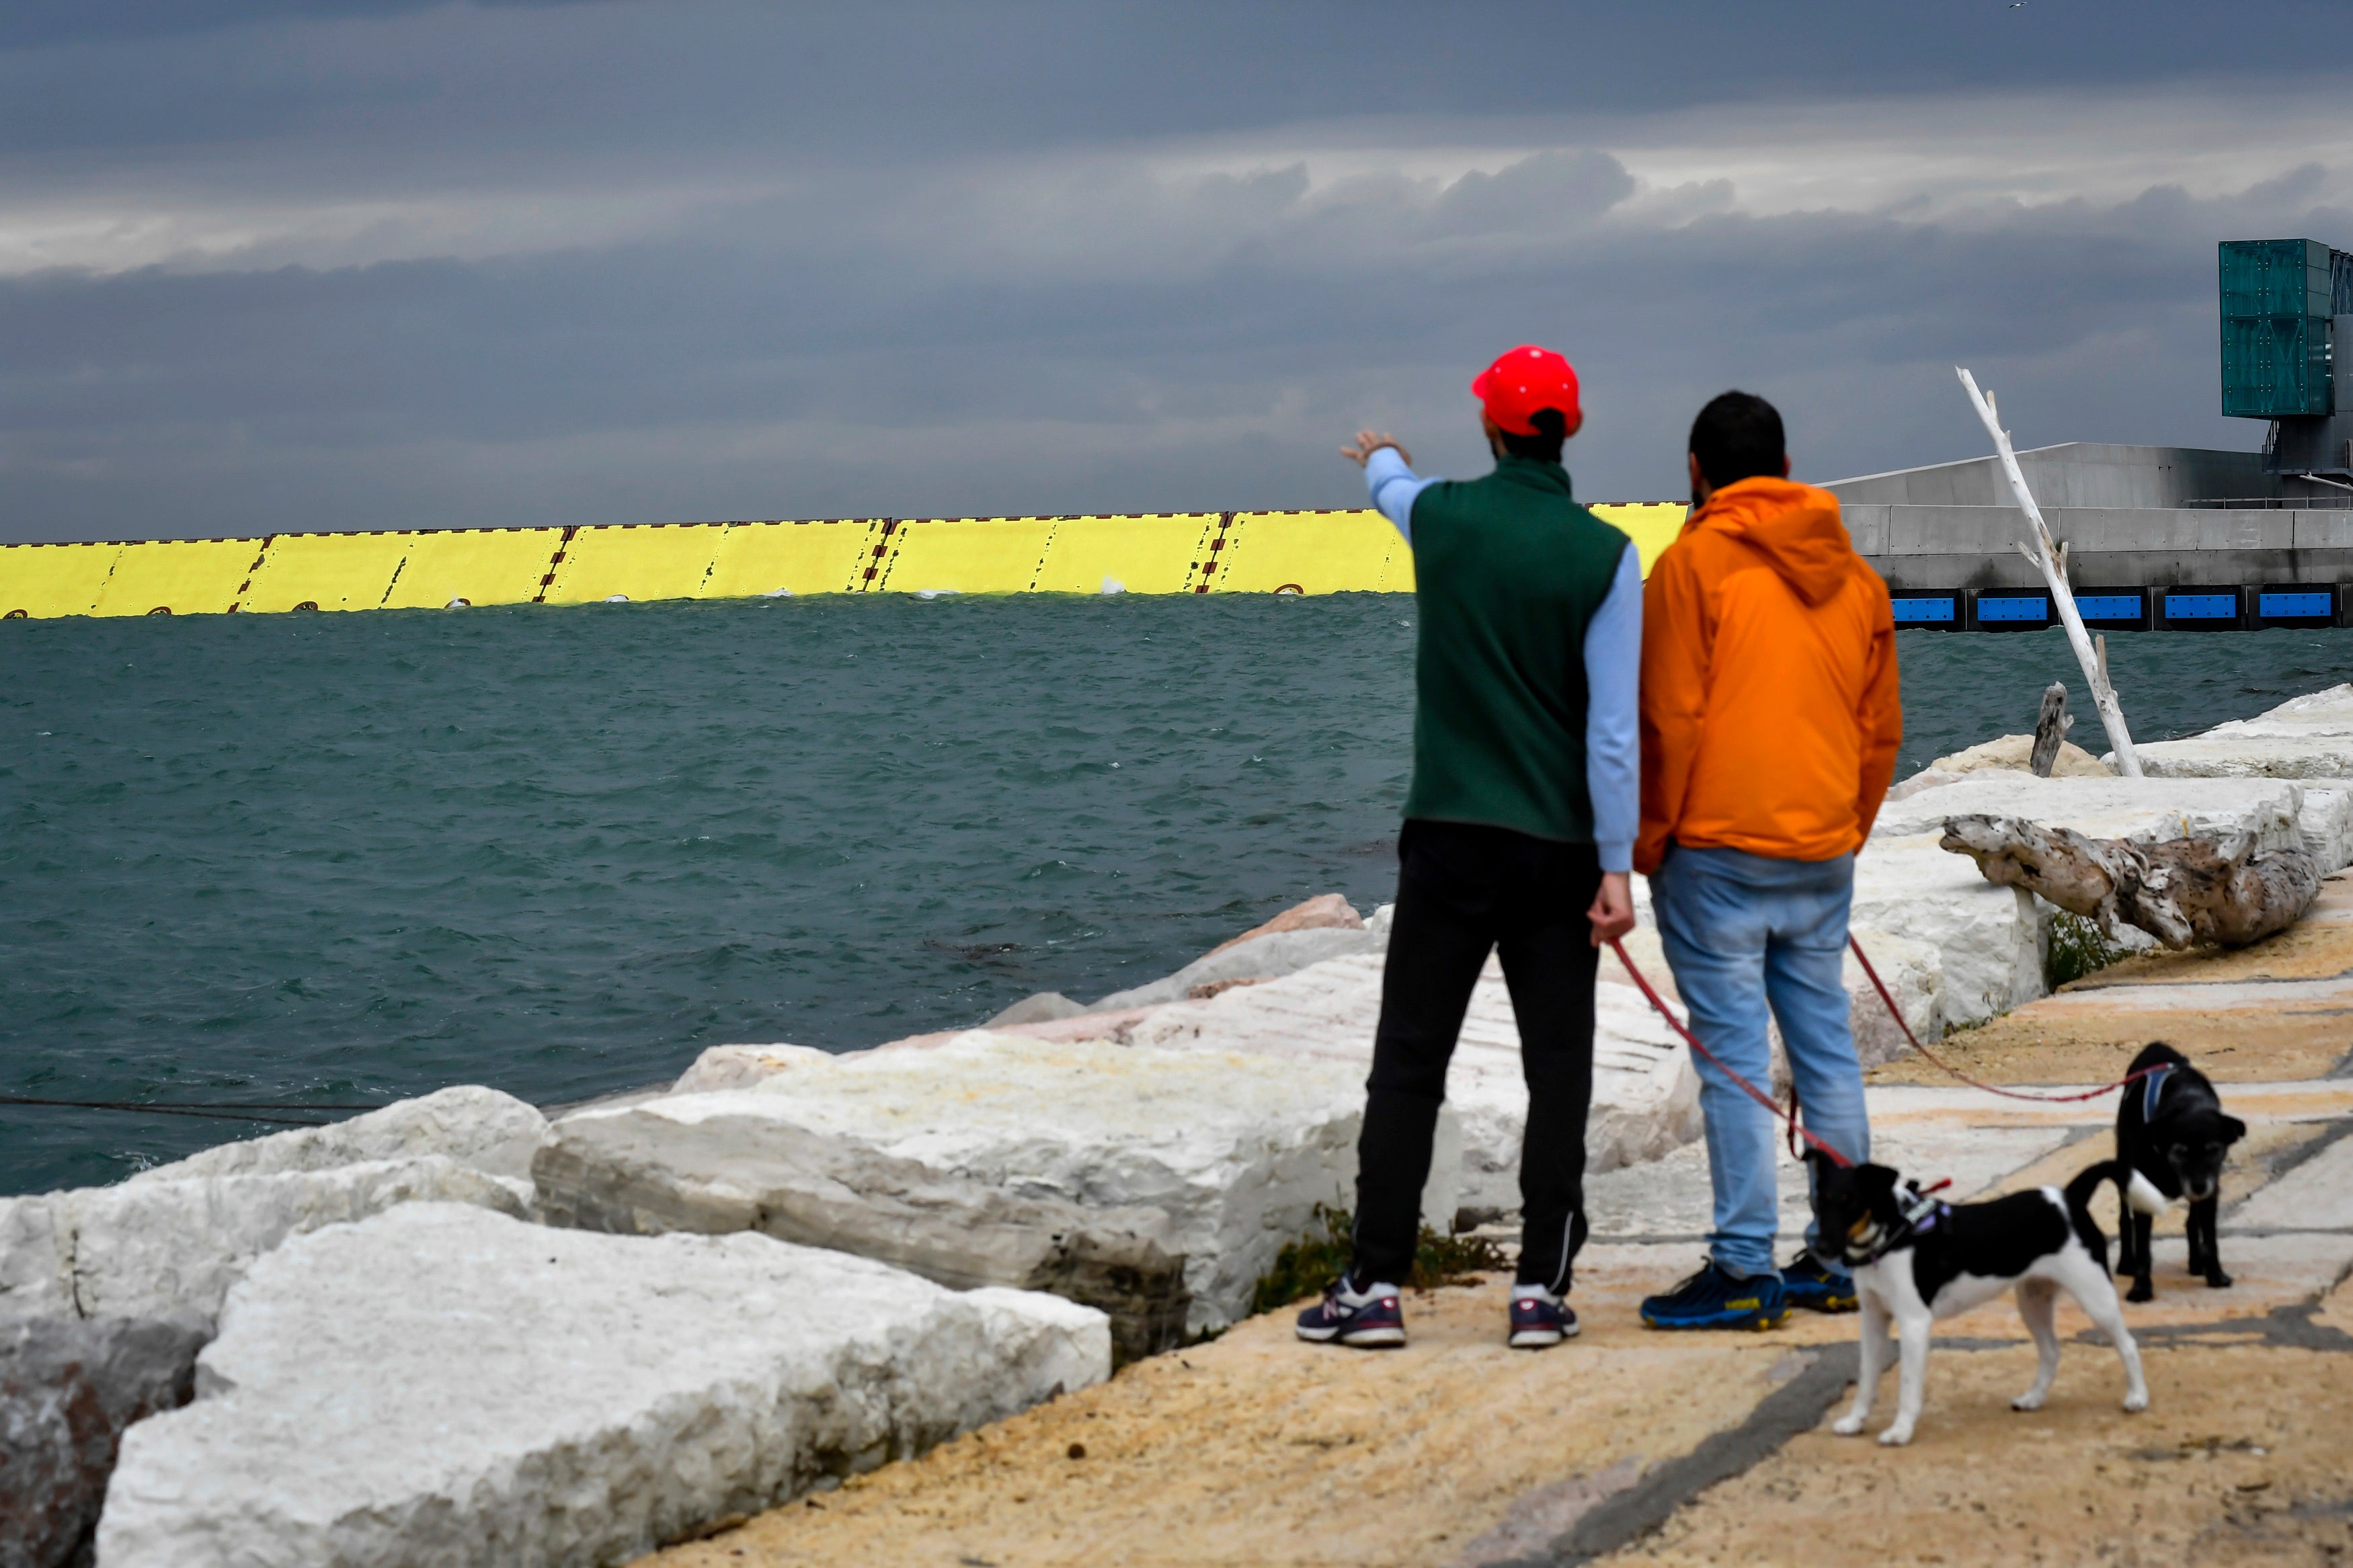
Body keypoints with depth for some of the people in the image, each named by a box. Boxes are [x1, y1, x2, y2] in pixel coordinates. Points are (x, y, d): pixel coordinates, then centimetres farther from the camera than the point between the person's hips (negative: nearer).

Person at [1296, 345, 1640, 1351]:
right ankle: (1540, 1288, 5)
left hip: (1450, 835, 1)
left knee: (1408, 1061, 4)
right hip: (1559, 846, -1)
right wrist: (1616, 866, -7)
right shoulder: (1605, 555, -6)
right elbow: (1613, 724, -9)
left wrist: (1381, 459, 52)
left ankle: (1376, 1286, 2)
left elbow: (1390, 488, 27)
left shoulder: (1440, 514, -1)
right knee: (1559, 1068, 6)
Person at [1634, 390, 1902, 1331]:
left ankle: (1745, 1269, -5)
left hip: (1717, 847, -6)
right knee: (1826, 1044, 11)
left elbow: (1671, 718, -10)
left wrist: (1649, 839, -1)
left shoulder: (1694, 562, -7)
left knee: (1733, 1052, -5)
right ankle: (1844, 1255, 16)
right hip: (1824, 853, 6)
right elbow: (1882, 730, 16)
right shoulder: (1852, 574, 12)